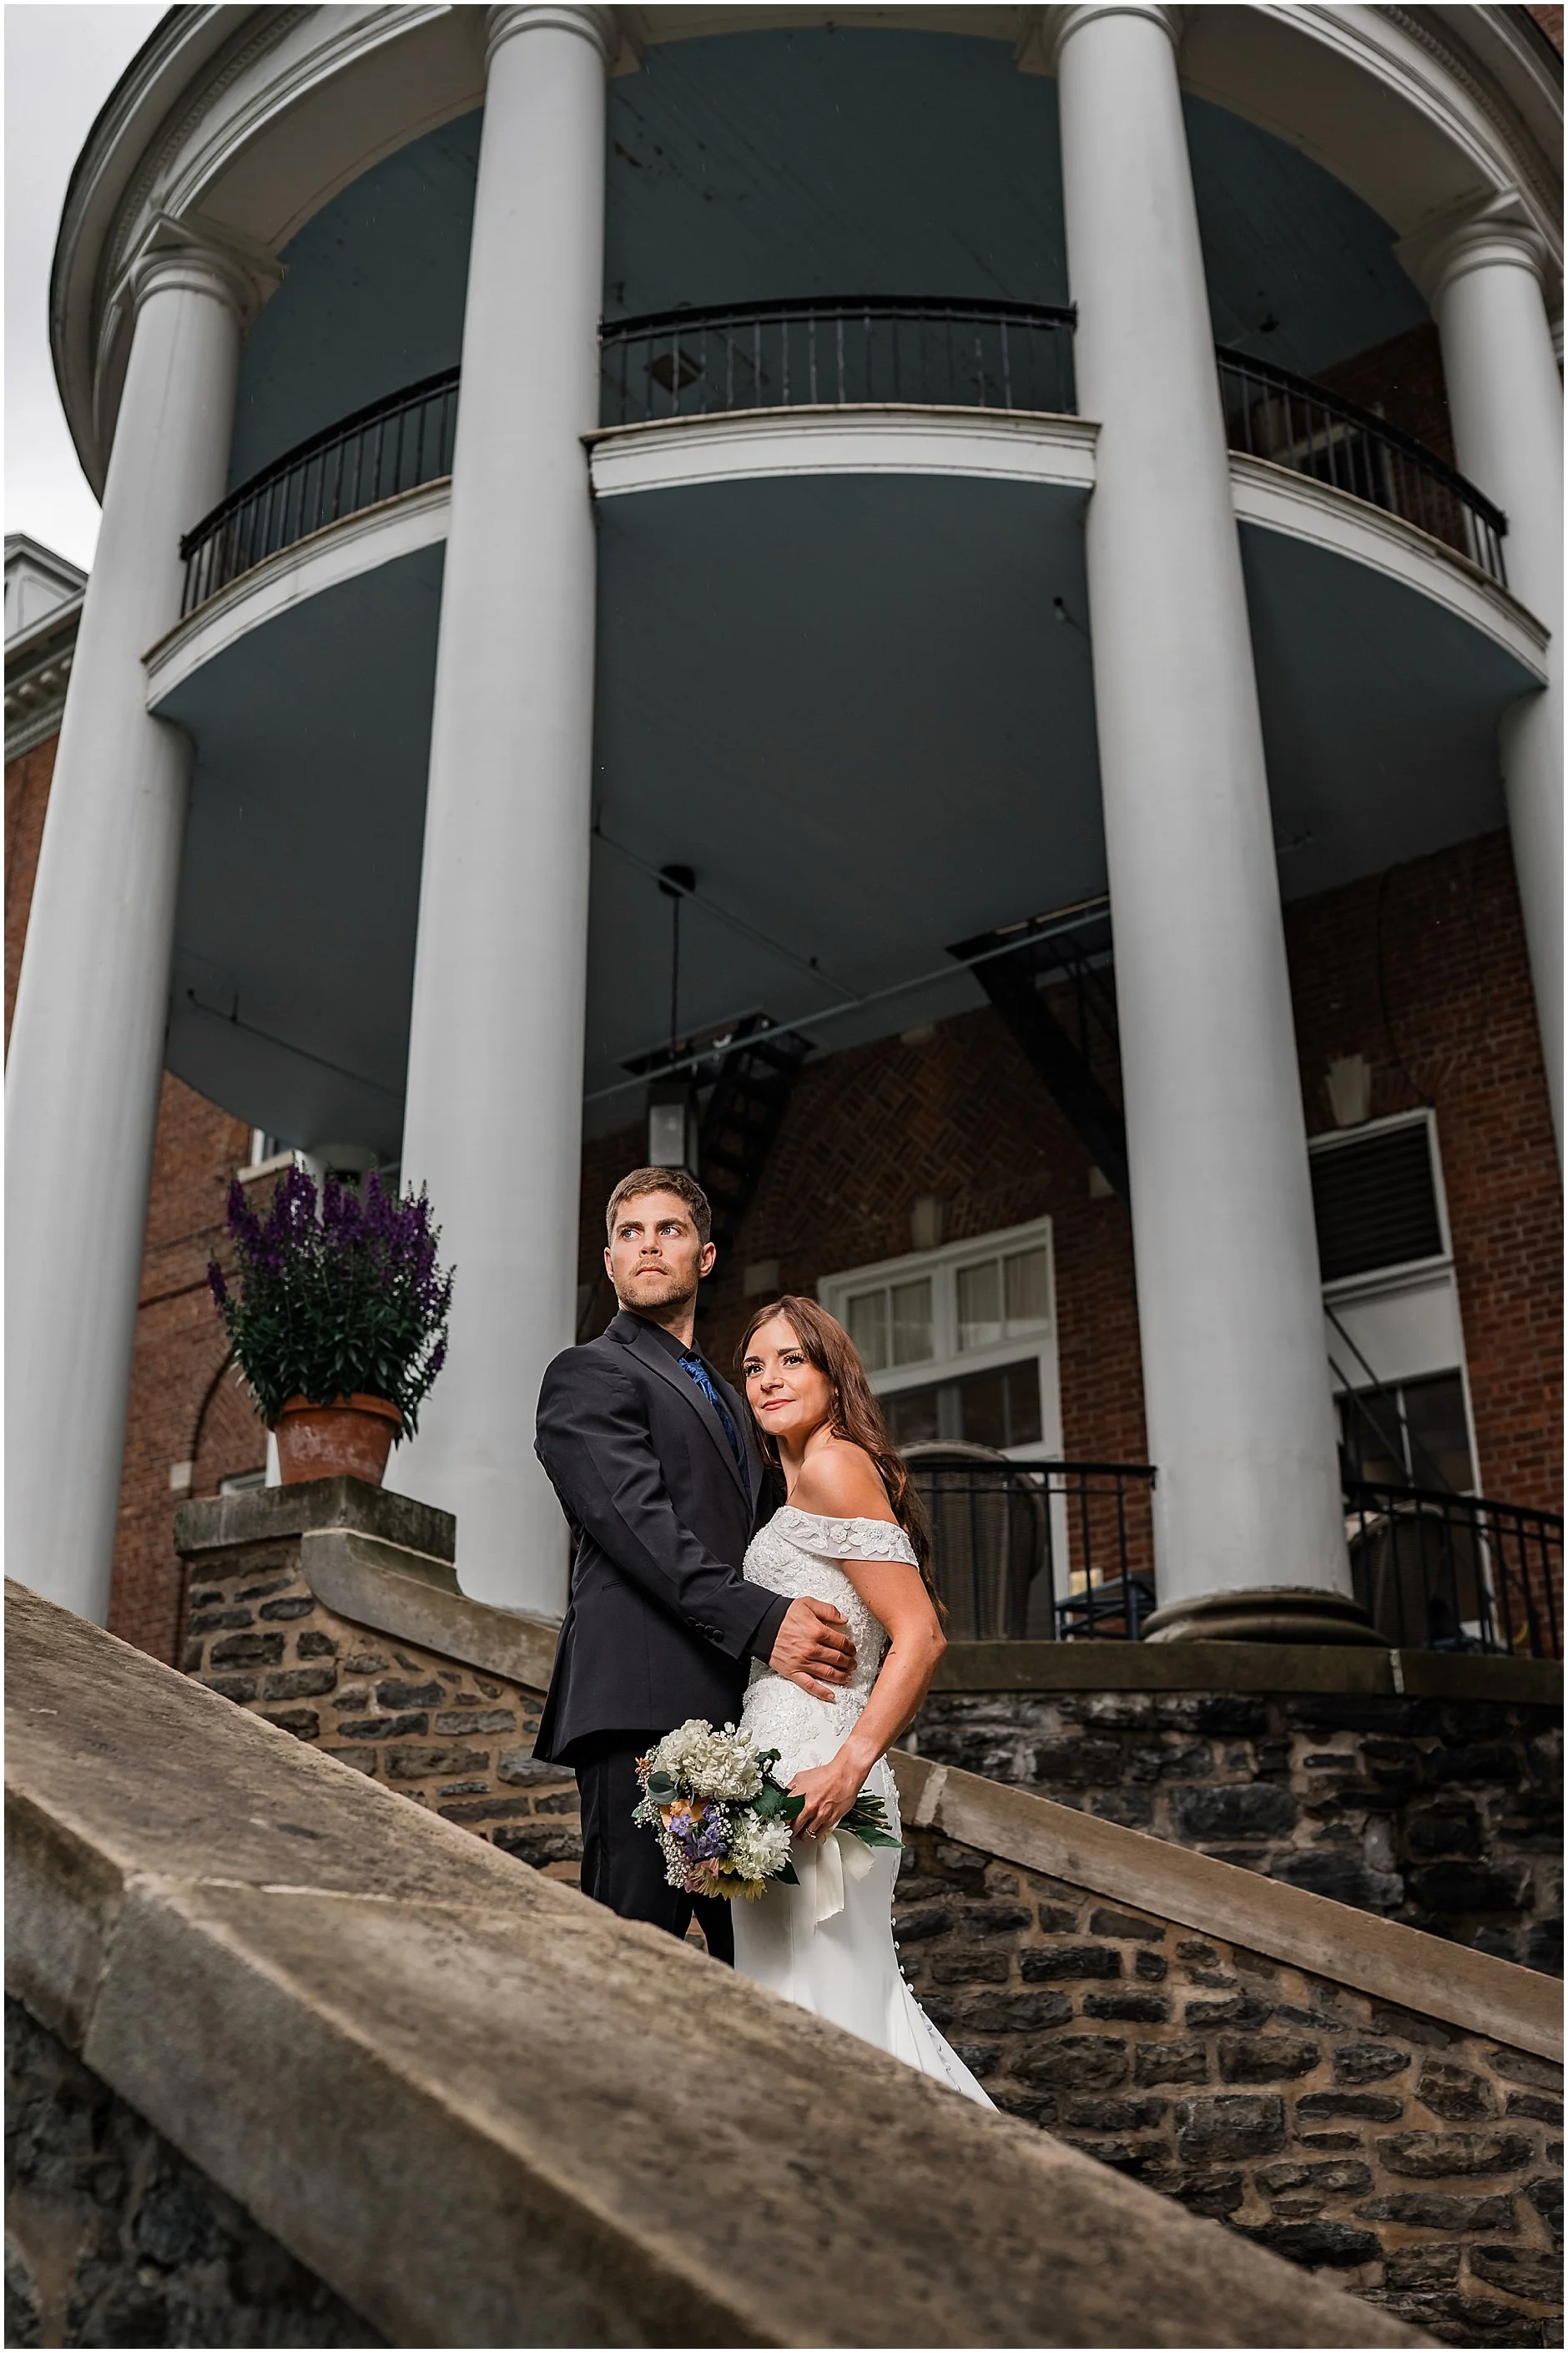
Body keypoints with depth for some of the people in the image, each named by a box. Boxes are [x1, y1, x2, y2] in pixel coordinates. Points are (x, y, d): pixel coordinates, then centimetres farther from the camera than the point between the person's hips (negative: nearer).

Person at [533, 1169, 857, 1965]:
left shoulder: (723, 1394, 28)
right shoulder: (589, 1376, 2)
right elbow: (642, 1527, -12)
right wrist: (762, 1621, -21)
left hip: (730, 1713, 8)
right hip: (643, 1712, -8)